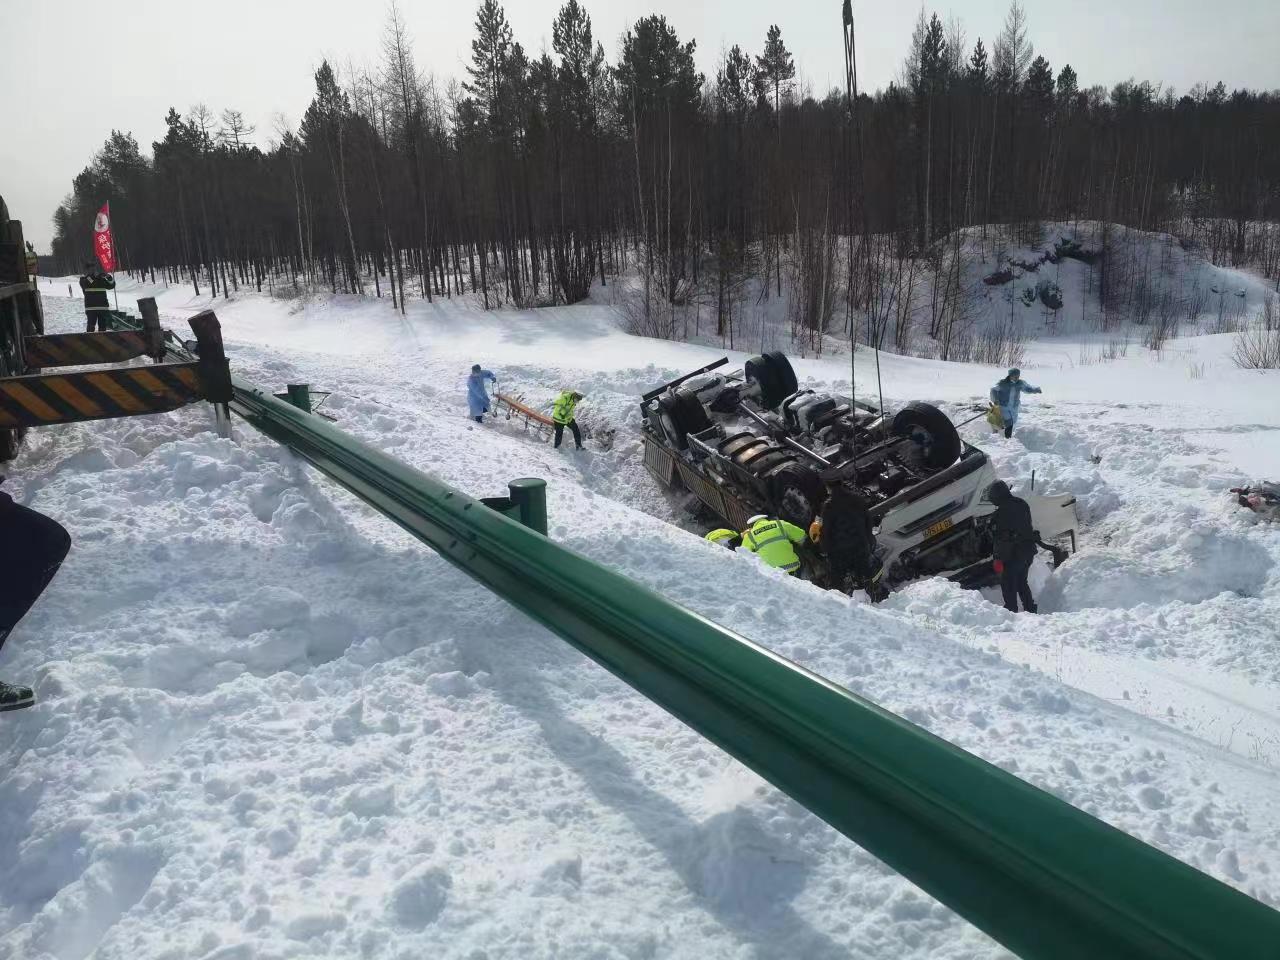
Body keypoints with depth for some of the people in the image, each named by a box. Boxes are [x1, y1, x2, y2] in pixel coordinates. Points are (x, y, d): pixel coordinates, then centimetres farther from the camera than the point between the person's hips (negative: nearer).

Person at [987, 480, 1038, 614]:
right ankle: (1031, 609, 23)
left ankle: (1011, 610, 3)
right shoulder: (1022, 504, 7)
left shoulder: (1003, 511, -19)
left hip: (1014, 554, -8)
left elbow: (1002, 538, -20)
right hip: (1029, 550, 8)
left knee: (1008, 584, 2)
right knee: (1021, 582, 21)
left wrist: (998, 558, -16)